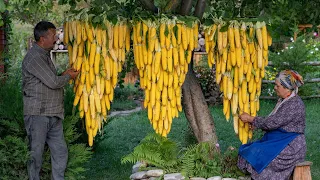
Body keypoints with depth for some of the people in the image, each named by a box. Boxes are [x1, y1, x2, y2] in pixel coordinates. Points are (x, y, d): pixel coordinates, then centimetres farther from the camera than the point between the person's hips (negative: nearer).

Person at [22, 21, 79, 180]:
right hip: (37, 114, -9)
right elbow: (53, 82, -17)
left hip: (53, 115, 9)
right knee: (35, 154, -1)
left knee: (60, 151, 10)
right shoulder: (34, 57, -15)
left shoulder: (44, 55, 16)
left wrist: (64, 75, 7)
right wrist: (69, 77, 1)